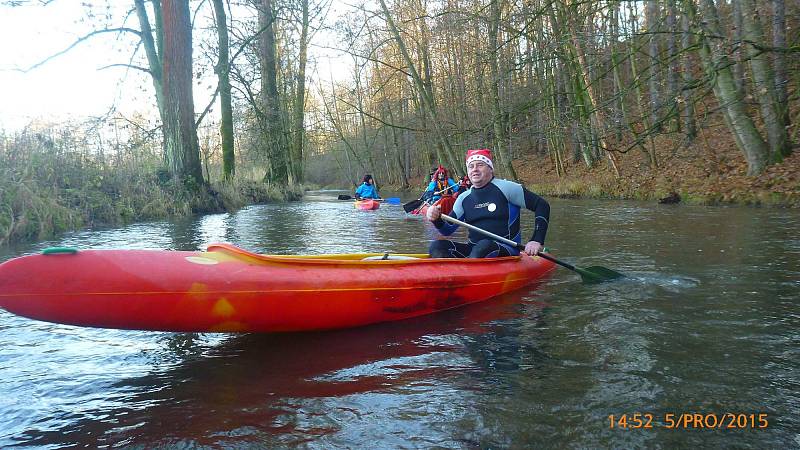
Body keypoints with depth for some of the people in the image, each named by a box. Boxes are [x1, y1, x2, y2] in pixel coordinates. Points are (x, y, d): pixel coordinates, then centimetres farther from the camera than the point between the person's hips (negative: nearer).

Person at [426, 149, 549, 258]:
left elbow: (542, 205, -3)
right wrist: (437, 219, -10)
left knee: (484, 246, -37)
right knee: (437, 246, -16)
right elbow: (448, 230, 13)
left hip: (506, 252, -5)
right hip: (474, 250, 5)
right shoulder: (464, 198, 12)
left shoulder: (505, 188, -3)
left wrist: (537, 241, -12)